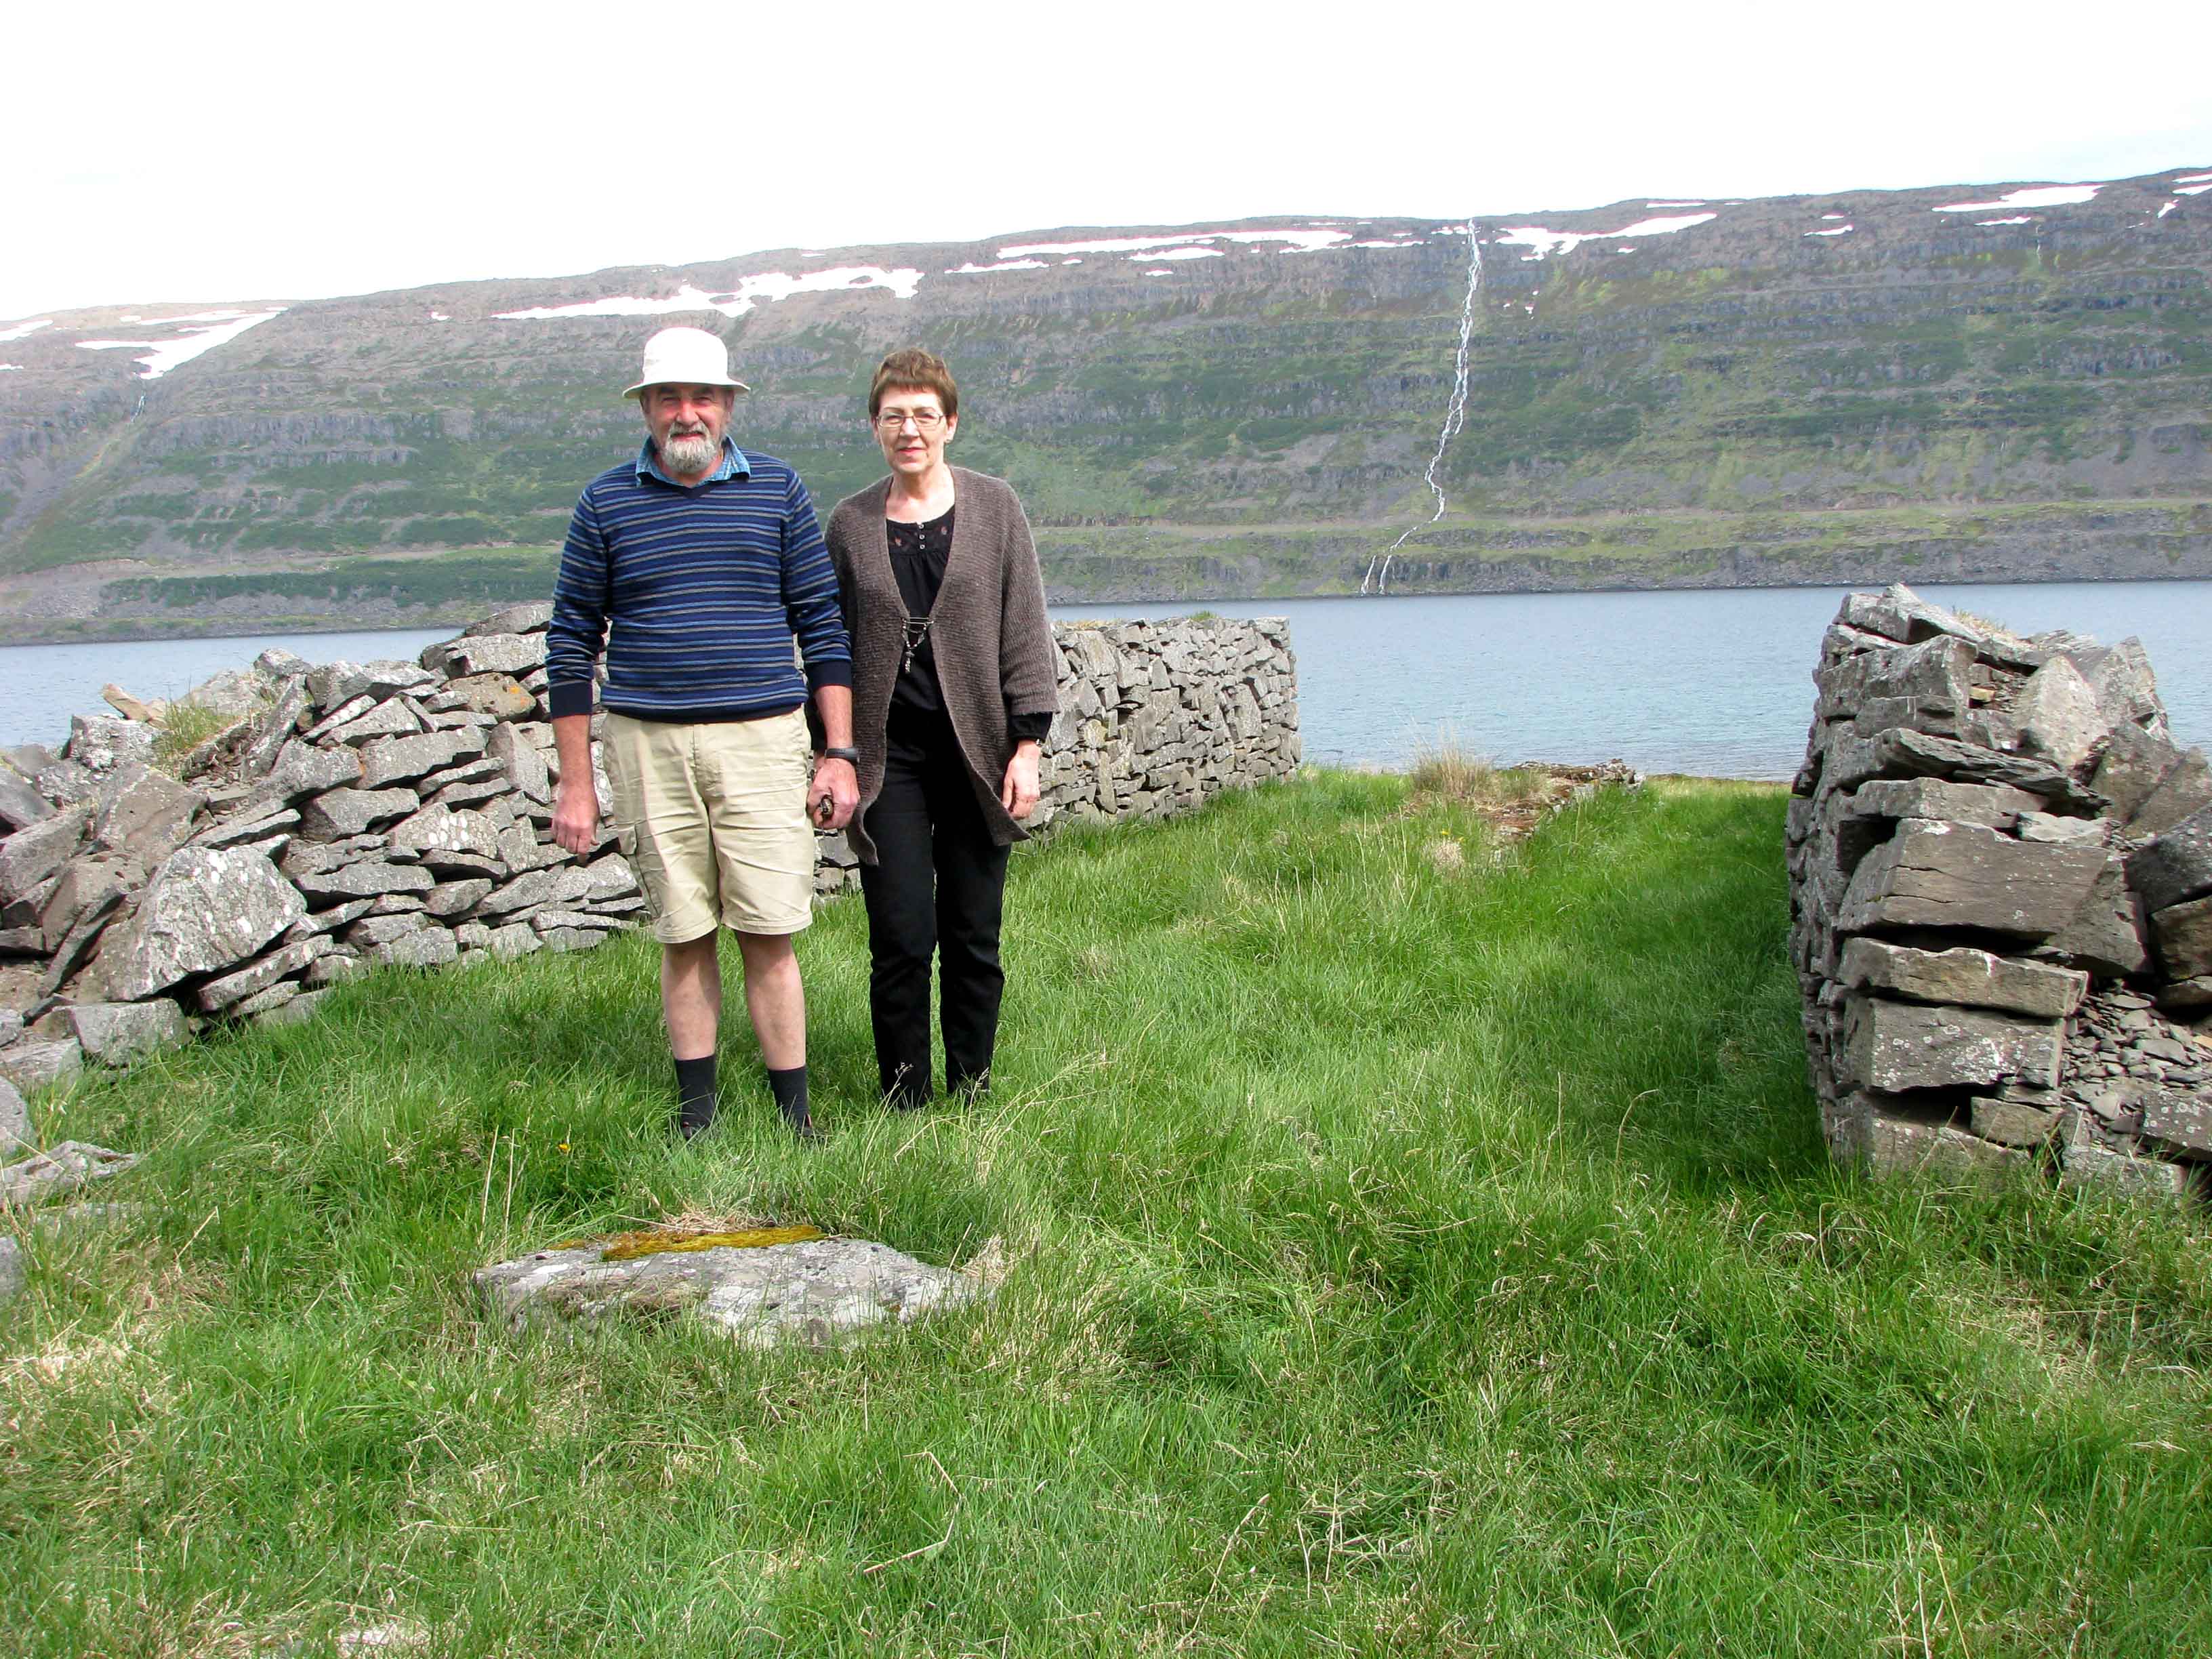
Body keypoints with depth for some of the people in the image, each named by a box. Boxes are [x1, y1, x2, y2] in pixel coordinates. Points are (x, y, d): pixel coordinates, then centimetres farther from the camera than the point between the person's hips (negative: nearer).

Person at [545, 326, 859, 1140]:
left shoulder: (777, 490, 7)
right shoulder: (607, 502, 6)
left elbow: (822, 623, 9)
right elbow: (571, 643, 8)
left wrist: (839, 753, 2)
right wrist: (575, 784, 3)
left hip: (761, 737, 0)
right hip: (648, 744, 1)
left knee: (769, 933, -4)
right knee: (683, 935, 6)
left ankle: (795, 1113, 6)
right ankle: (695, 1106, 18)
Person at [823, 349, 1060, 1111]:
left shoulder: (993, 507, 3)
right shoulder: (851, 524, 6)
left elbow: (1025, 631, 3)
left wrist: (1027, 746, -3)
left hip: (976, 751, 0)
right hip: (888, 755, 0)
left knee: (974, 936, 5)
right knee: (901, 937, -4)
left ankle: (971, 1097, 18)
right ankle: (904, 1102, 9)